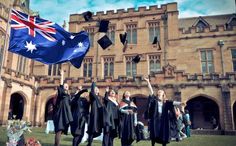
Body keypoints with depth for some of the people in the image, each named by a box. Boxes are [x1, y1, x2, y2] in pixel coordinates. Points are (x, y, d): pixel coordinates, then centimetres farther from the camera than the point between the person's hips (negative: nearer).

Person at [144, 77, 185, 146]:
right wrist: (148, 81, -7)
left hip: (163, 120, 2)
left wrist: (180, 103, -15)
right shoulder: (154, 99, 7)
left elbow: (173, 103, 0)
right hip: (155, 119, -1)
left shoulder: (166, 102, 12)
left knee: (164, 135, 3)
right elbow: (151, 91, 0)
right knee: (154, 134, -2)